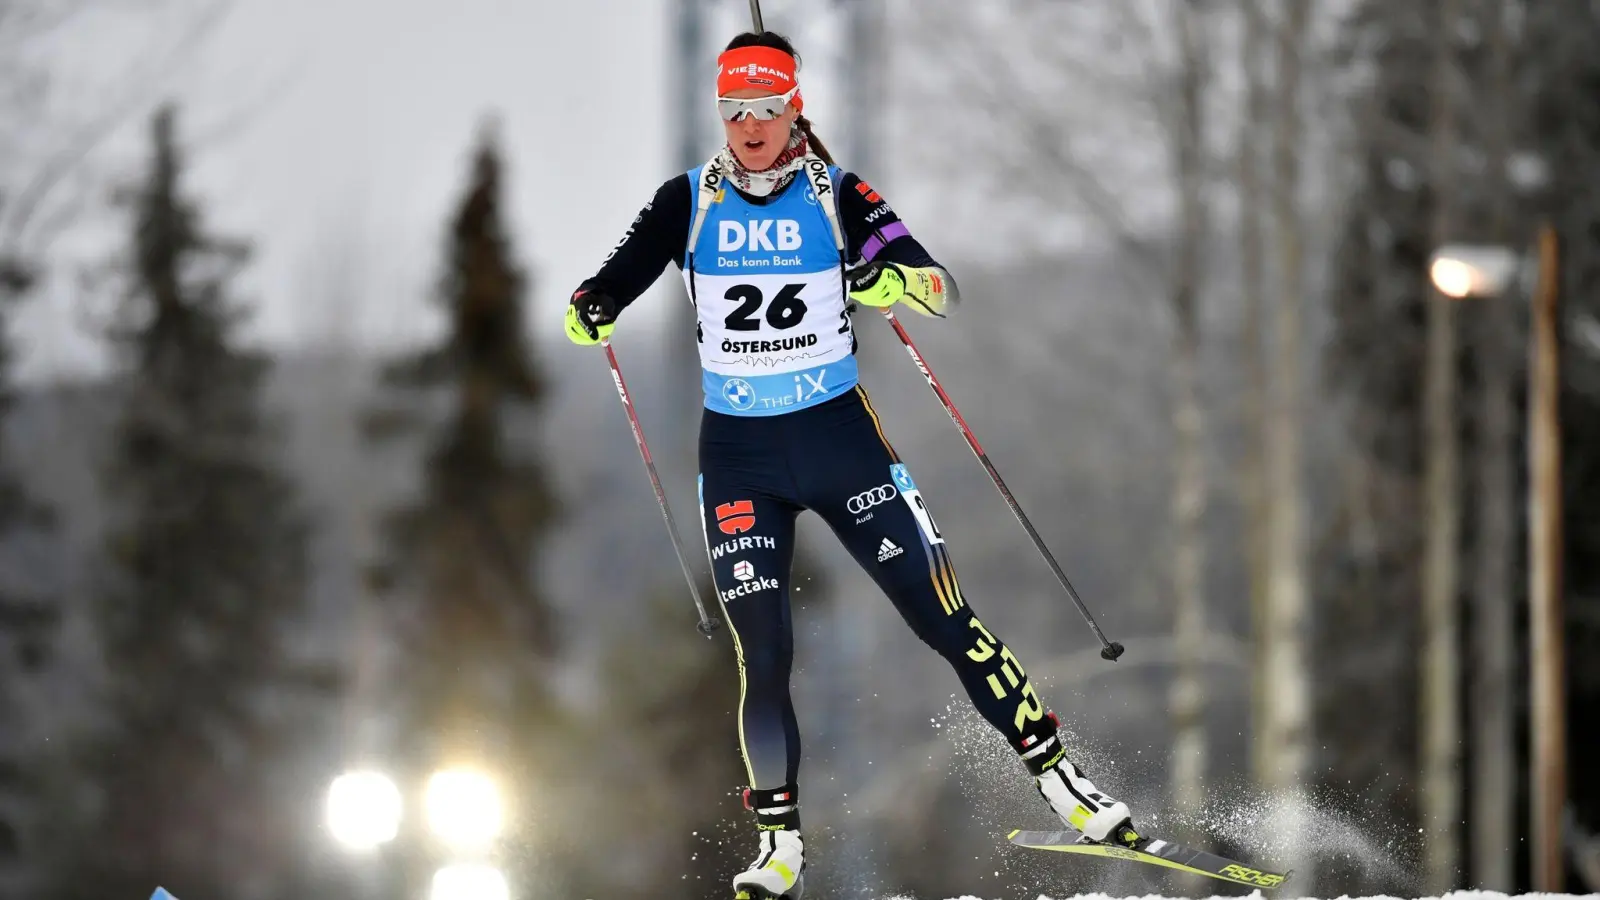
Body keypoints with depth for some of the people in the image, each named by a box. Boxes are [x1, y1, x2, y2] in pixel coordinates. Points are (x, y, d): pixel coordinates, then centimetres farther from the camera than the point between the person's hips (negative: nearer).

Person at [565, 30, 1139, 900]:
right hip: (737, 451, 1)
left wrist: (895, 280, -32)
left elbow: (943, 290, -9)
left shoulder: (839, 196, -3)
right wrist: (589, 310, -24)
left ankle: (1058, 778, 2)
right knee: (763, 654, -4)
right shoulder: (690, 201, 1)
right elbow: (613, 283, 0)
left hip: (838, 434, -1)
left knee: (943, 617, -5)